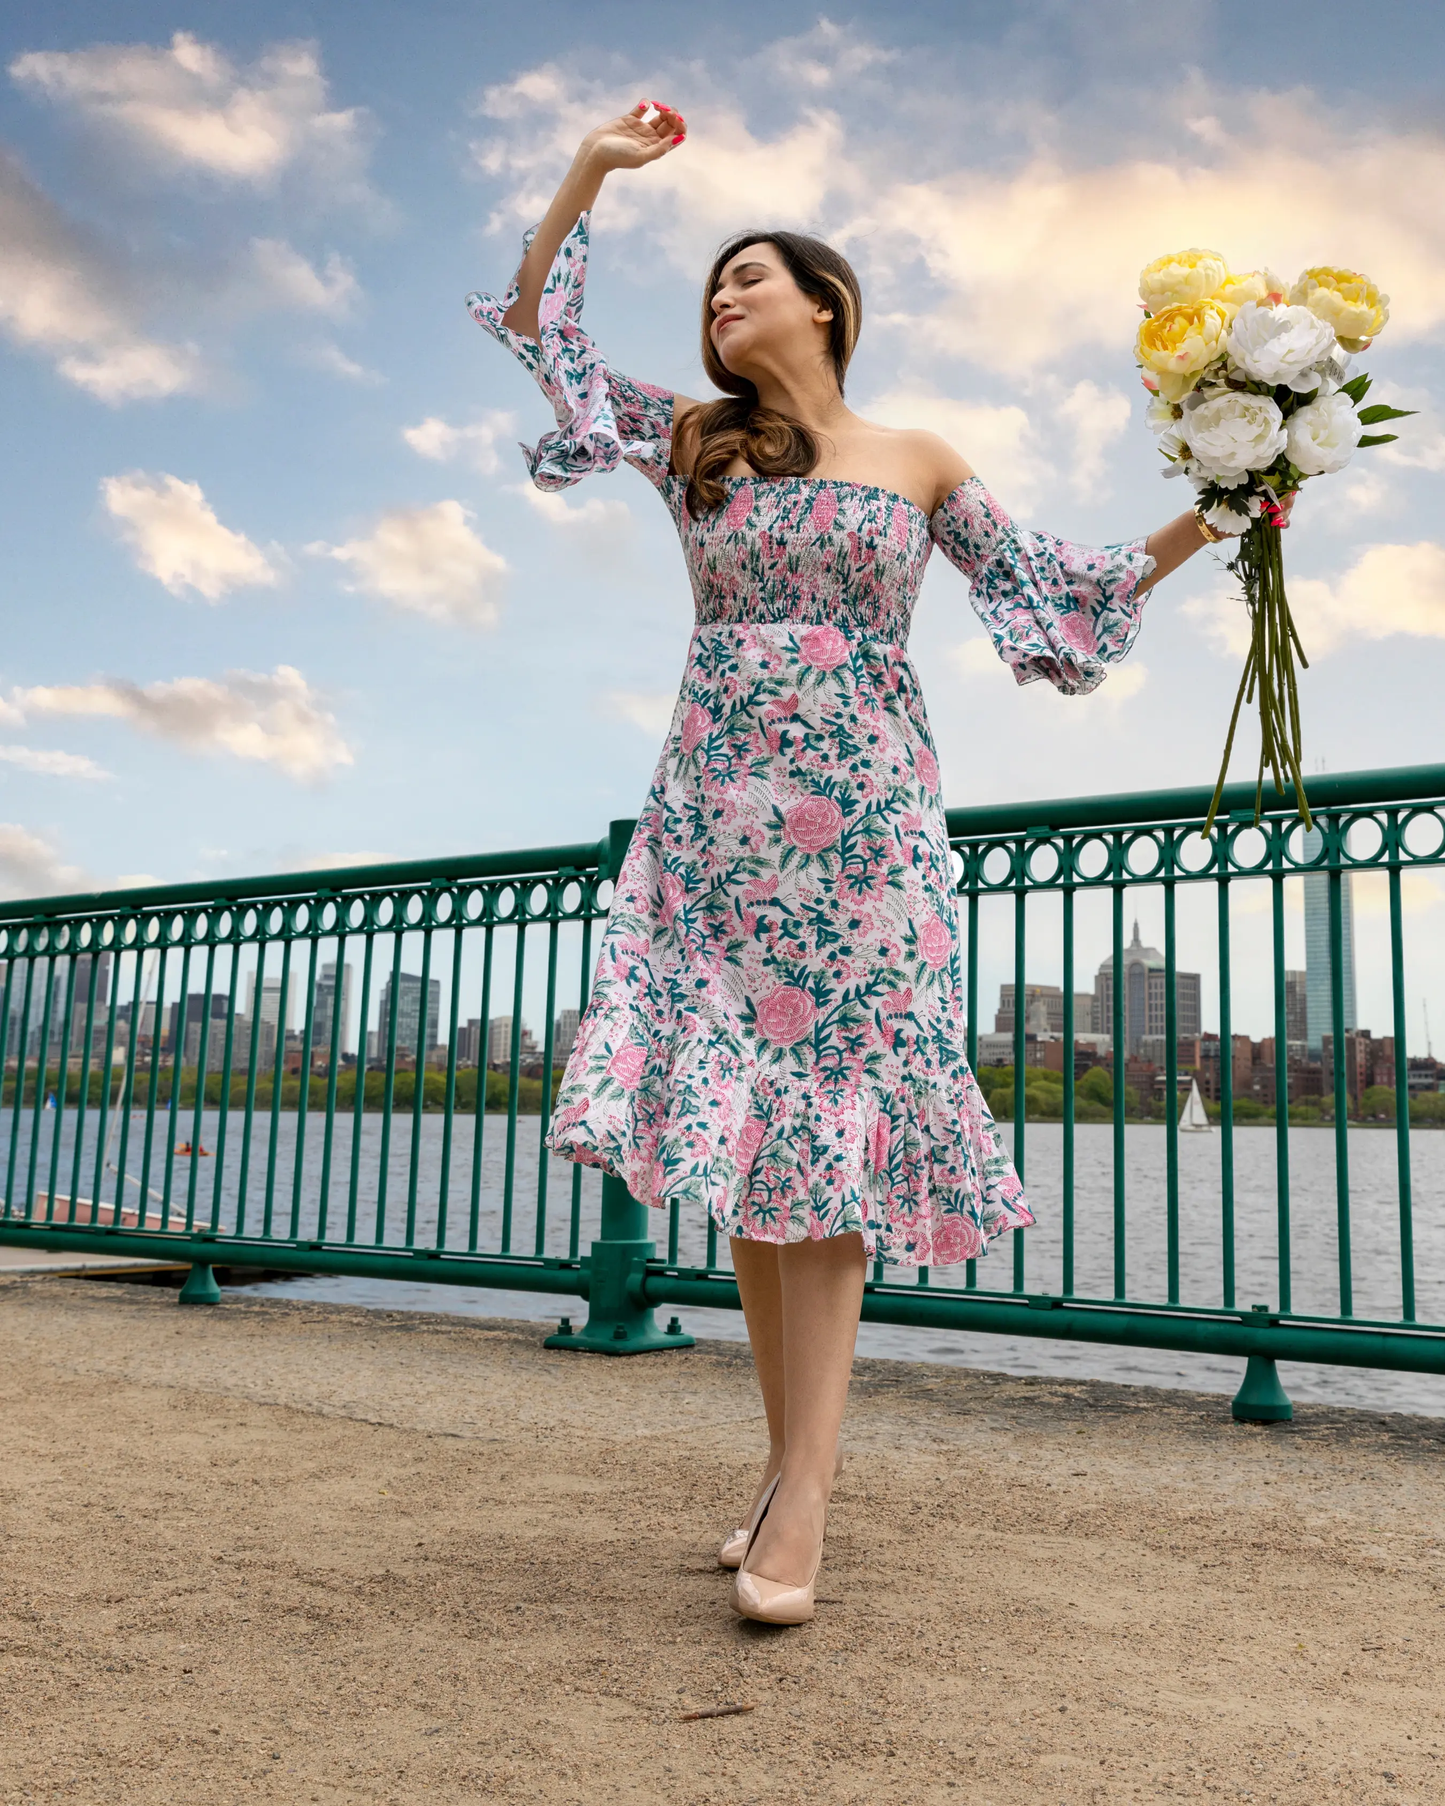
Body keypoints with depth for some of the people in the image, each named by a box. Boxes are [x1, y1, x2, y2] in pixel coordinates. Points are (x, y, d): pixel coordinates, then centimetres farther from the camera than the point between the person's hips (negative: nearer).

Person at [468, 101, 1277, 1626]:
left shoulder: (920, 464, 12)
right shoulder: (693, 441, 15)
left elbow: (1044, 587, 16)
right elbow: (540, 330, 18)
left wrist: (1194, 527, 8)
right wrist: (590, 170, 14)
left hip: (863, 823, -2)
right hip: (717, 814, 2)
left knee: (829, 1130, -8)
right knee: (736, 1126, 1)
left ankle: (803, 1495, -6)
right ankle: (789, 1456, 13)